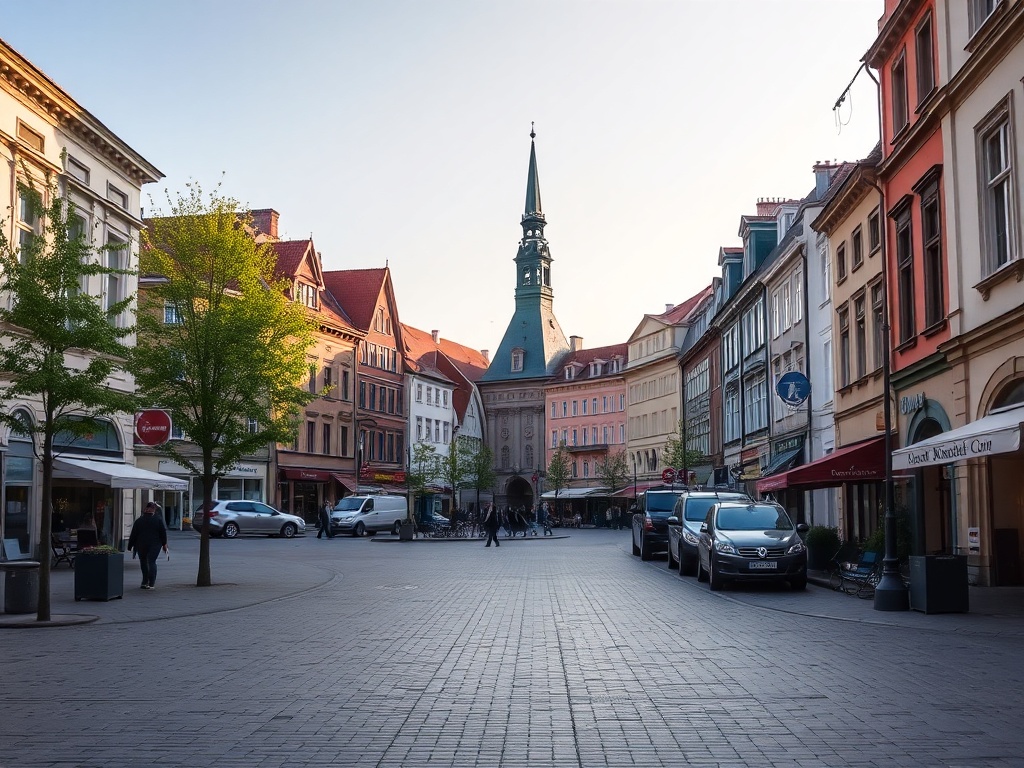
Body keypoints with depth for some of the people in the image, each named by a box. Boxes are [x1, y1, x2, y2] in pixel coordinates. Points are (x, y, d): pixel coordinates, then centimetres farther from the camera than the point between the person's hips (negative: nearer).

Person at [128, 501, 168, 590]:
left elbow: (133, 535, 2)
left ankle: (145, 582, 18)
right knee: (152, 562, -2)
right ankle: (151, 583, -13)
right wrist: (164, 544, 7)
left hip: (141, 546, 1)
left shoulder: (139, 521, 0)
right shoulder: (158, 520, -2)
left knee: (143, 562, 15)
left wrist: (130, 545, 9)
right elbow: (163, 533, 0)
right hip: (155, 545, -1)